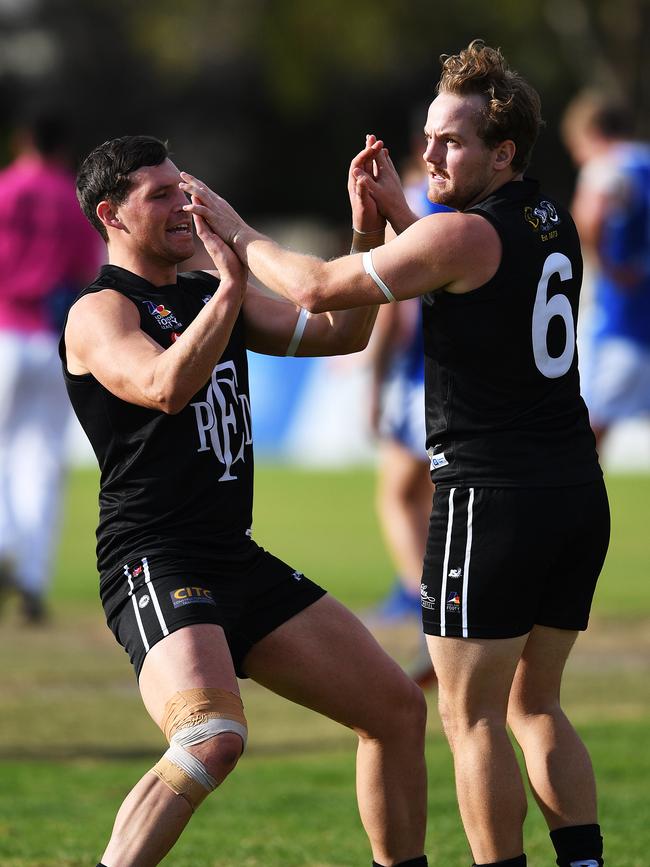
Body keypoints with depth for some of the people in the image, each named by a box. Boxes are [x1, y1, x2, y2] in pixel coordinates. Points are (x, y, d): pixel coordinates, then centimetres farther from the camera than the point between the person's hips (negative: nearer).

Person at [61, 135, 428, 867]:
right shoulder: (99, 312, -6)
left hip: (239, 561, 9)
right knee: (212, 740, -33)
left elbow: (341, 333, 16)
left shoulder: (209, 295, 18)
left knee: (397, 708, 10)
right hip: (155, 566, -9)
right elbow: (168, 387, -26)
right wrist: (232, 289, -24)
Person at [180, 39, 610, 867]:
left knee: (472, 719, -1)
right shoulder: (553, 224, 12)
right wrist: (394, 218, 14)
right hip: (577, 495, 8)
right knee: (533, 706, 16)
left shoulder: (464, 234, -13)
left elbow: (320, 290, -8)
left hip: (492, 496, -8)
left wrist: (237, 233, 6)